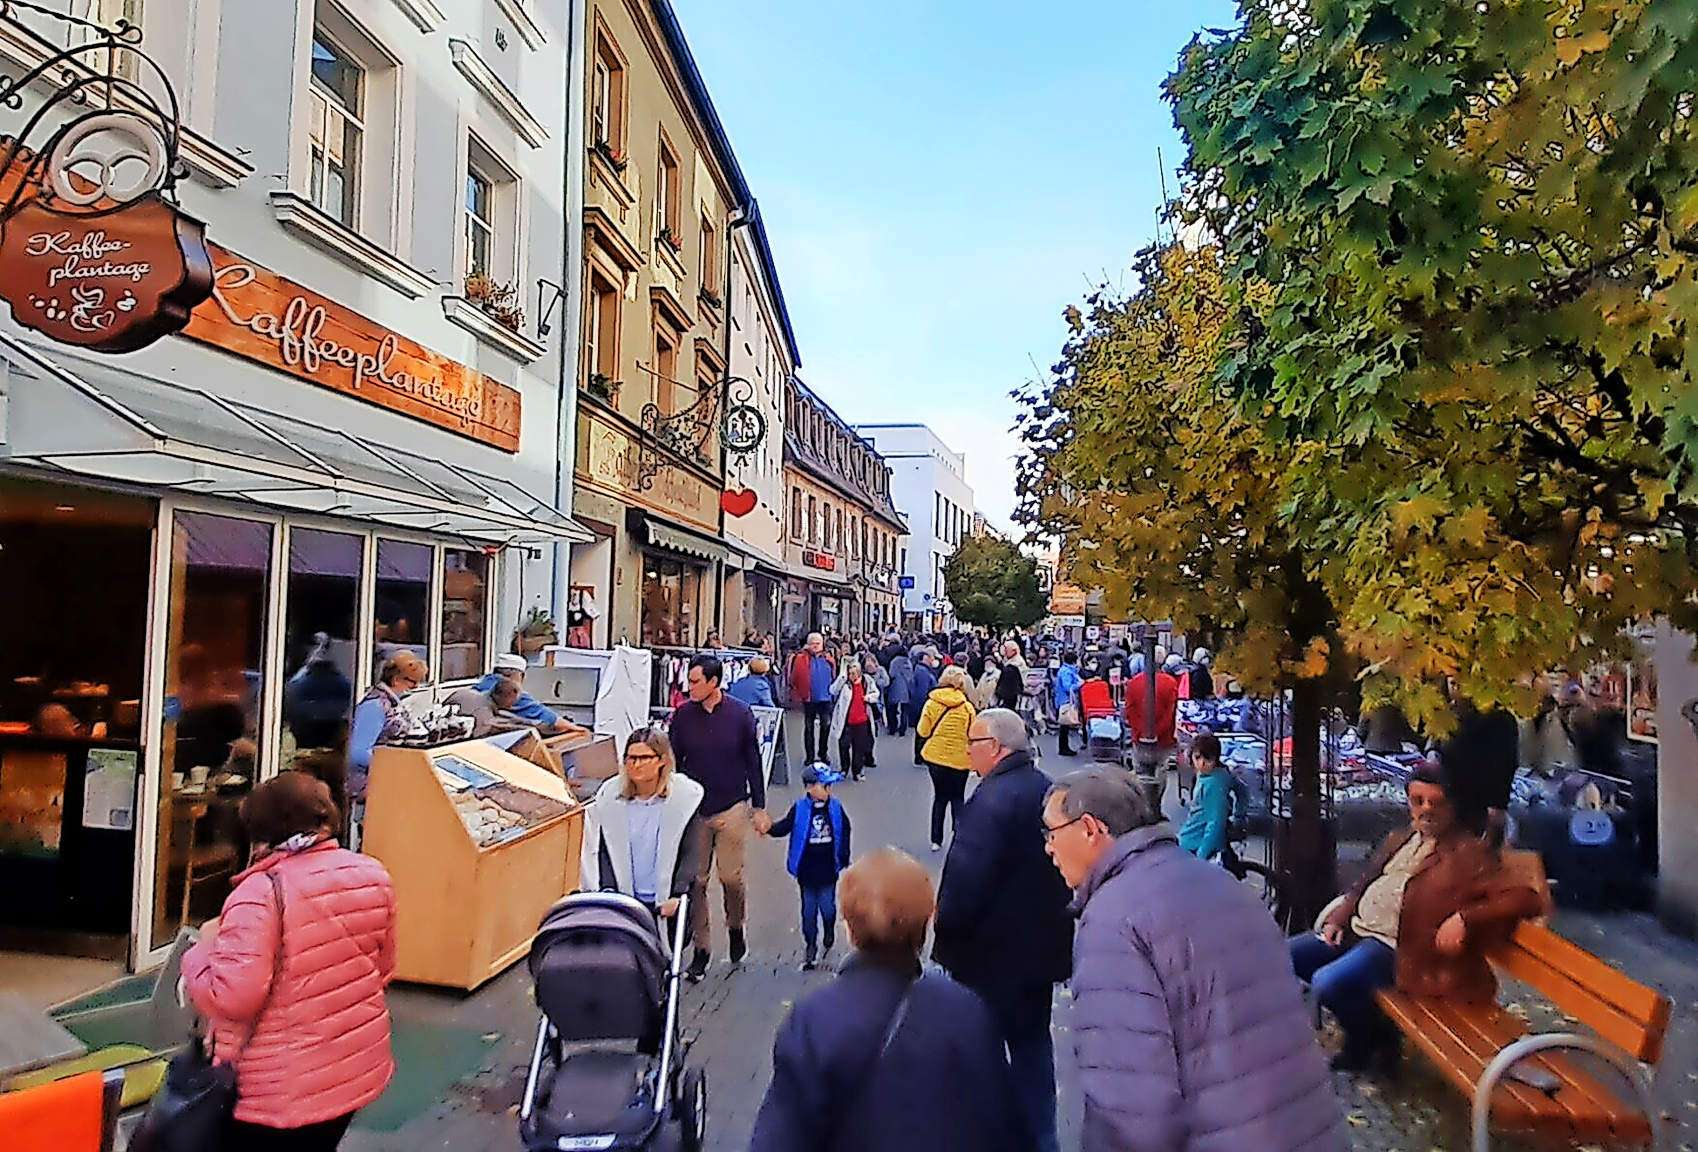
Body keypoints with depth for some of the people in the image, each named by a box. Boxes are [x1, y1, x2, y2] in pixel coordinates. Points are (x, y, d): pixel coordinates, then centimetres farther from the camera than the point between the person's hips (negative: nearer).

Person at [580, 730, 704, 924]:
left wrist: (677, 895, -14)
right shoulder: (609, 795, -2)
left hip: (670, 896, -1)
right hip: (626, 899, 1)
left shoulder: (686, 796, -8)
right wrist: (609, 893, -10)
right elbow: (602, 851, 0)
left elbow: (691, 853, -6)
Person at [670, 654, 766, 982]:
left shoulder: (740, 714, -6)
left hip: (732, 809, -1)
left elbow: (753, 763, 1)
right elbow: (673, 762, 6)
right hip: (693, 809, 2)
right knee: (695, 881, 4)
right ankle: (701, 948, 18)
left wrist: (759, 808, 2)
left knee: (731, 877, 0)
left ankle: (735, 927, 29)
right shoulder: (683, 715, -3)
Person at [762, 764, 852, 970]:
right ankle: (810, 947, 24)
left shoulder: (836, 808, -4)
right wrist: (770, 827, -31)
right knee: (808, 909, 10)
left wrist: (844, 860, 8)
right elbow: (784, 827, -9)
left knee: (827, 906, 7)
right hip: (806, 871, 0)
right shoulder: (800, 809, -9)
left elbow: (845, 833, 5)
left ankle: (830, 934, 38)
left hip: (828, 870, 1)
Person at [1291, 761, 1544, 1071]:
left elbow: (1524, 898, -16)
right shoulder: (1399, 840, 19)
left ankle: (1372, 1039, 3)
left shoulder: (1470, 853, -5)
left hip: (1393, 947, -8)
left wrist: (1465, 918, -28)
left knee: (1328, 983, -29)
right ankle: (1361, 1022, 14)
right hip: (1354, 930, 8)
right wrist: (1338, 918, 9)